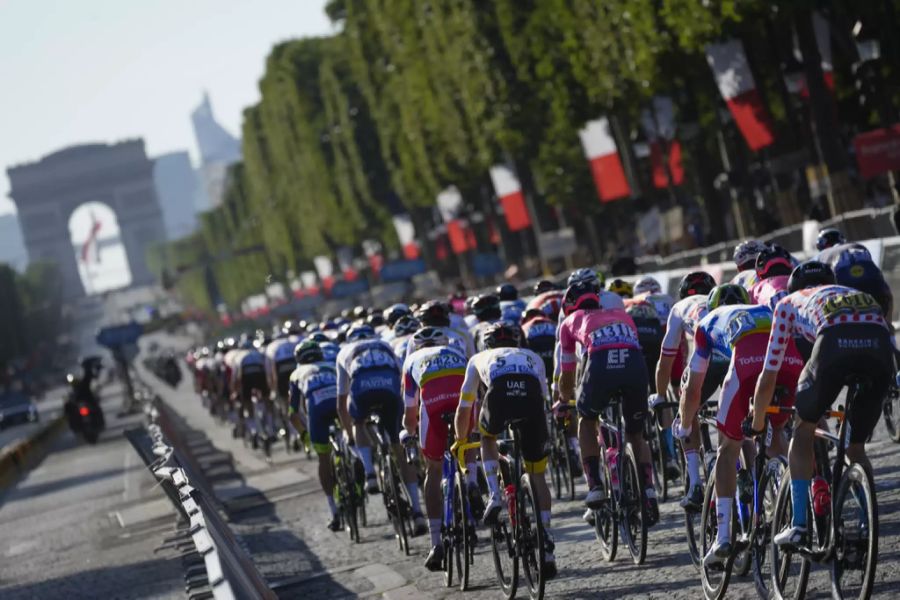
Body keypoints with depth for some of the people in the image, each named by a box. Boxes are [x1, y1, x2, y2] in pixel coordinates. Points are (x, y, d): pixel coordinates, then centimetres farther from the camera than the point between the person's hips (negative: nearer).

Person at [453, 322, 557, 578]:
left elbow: (463, 409, 43)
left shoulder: (479, 359, 38)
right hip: (531, 396, 1)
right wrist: (535, 436, 61)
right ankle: (546, 545, 13)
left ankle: (494, 497, 14)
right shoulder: (533, 358, 42)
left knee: (488, 438, 35)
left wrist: (460, 441, 59)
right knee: (537, 475, 17)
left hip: (499, 394, -1)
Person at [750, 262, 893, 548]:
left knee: (804, 428, 22)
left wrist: (756, 425, 49)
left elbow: (768, 378, 33)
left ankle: (798, 525, 14)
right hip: (881, 344, 3)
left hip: (835, 342, -3)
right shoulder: (854, 294, 43)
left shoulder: (789, 303, 34)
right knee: (857, 447, 22)